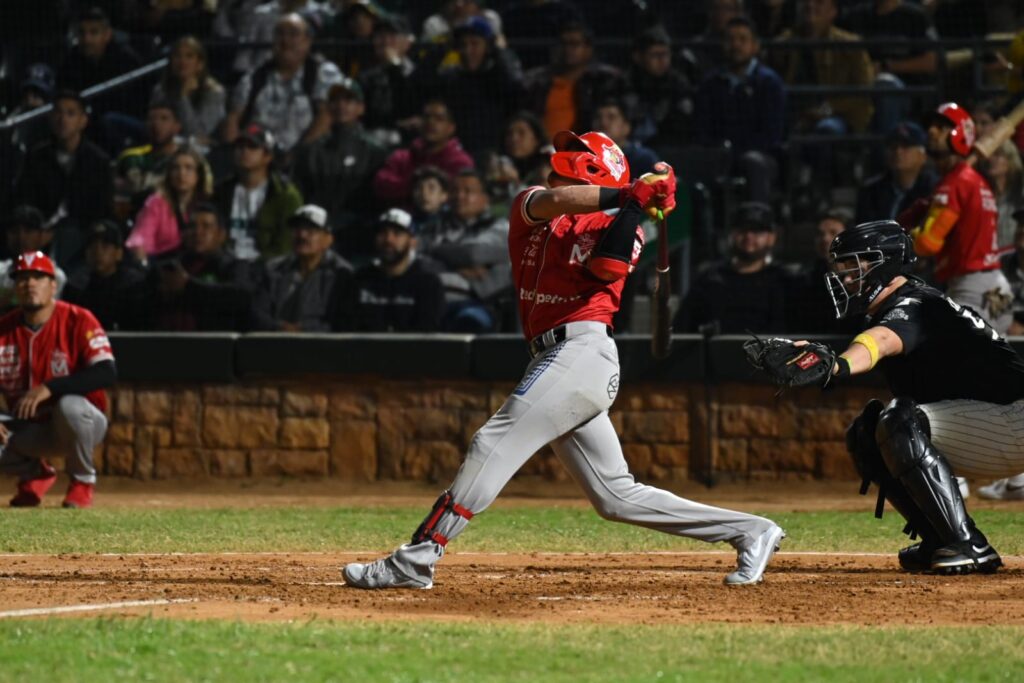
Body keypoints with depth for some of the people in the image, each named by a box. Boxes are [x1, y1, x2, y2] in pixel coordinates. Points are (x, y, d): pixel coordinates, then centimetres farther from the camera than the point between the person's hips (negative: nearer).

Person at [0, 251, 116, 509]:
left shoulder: (78, 321, -14)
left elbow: (107, 373, -26)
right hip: (29, 429, 4)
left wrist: (49, 388, -36)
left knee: (69, 405, -38)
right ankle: (35, 474, 12)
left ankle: (83, 482, -11)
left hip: (83, 422, -4)